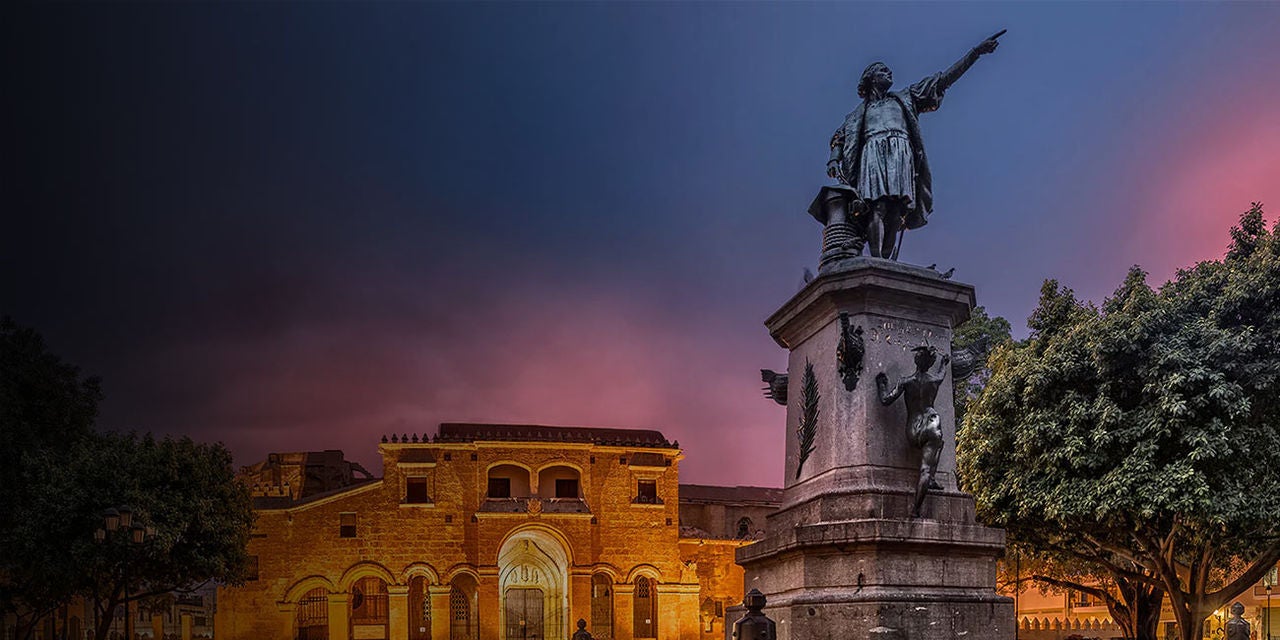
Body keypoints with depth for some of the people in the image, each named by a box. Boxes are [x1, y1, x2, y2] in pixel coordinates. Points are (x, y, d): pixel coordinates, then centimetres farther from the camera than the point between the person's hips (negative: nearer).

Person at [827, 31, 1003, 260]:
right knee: (878, 205, -23)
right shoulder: (860, 111, 30)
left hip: (900, 152, 2)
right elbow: (839, 137, 19)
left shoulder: (904, 98, 33)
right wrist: (833, 160, -5)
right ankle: (876, 261, -35)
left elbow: (943, 80, 29)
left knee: (896, 210, -18)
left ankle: (888, 262, -30)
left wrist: (975, 52, 24)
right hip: (873, 151, -1)